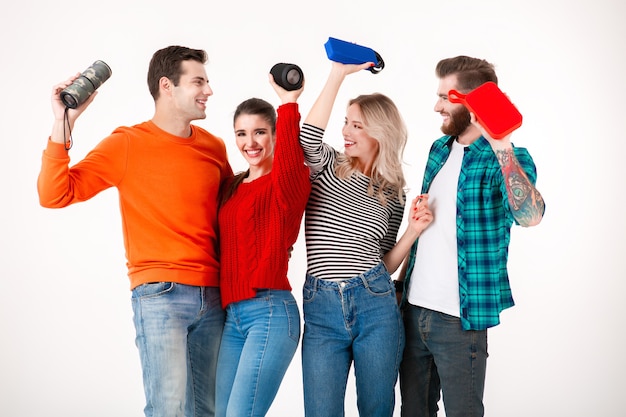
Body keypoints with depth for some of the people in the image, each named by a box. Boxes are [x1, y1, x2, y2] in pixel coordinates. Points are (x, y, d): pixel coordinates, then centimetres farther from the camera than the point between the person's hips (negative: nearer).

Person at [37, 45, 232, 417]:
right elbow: (55, 195, -8)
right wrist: (63, 123, -18)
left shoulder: (214, 147, 11)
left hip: (213, 298, 5)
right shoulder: (128, 144, -2)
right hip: (161, 294, -5)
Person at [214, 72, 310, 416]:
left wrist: (289, 103, -30)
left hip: (271, 312, -7)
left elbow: (289, 159, -27)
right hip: (232, 315, 7)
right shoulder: (231, 187, 17)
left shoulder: (285, 182, -3)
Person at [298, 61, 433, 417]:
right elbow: (308, 137, -20)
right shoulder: (327, 168, 5)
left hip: (376, 307, 1)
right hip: (321, 310, -1)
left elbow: (385, 264, 12)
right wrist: (338, 75, -20)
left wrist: (414, 230, -3)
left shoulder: (394, 195, 10)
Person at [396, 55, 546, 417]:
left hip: (460, 318, -7)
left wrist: (502, 149, -37)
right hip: (415, 307, 7)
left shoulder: (505, 160, -12)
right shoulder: (440, 149, 10)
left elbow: (530, 216, -31)